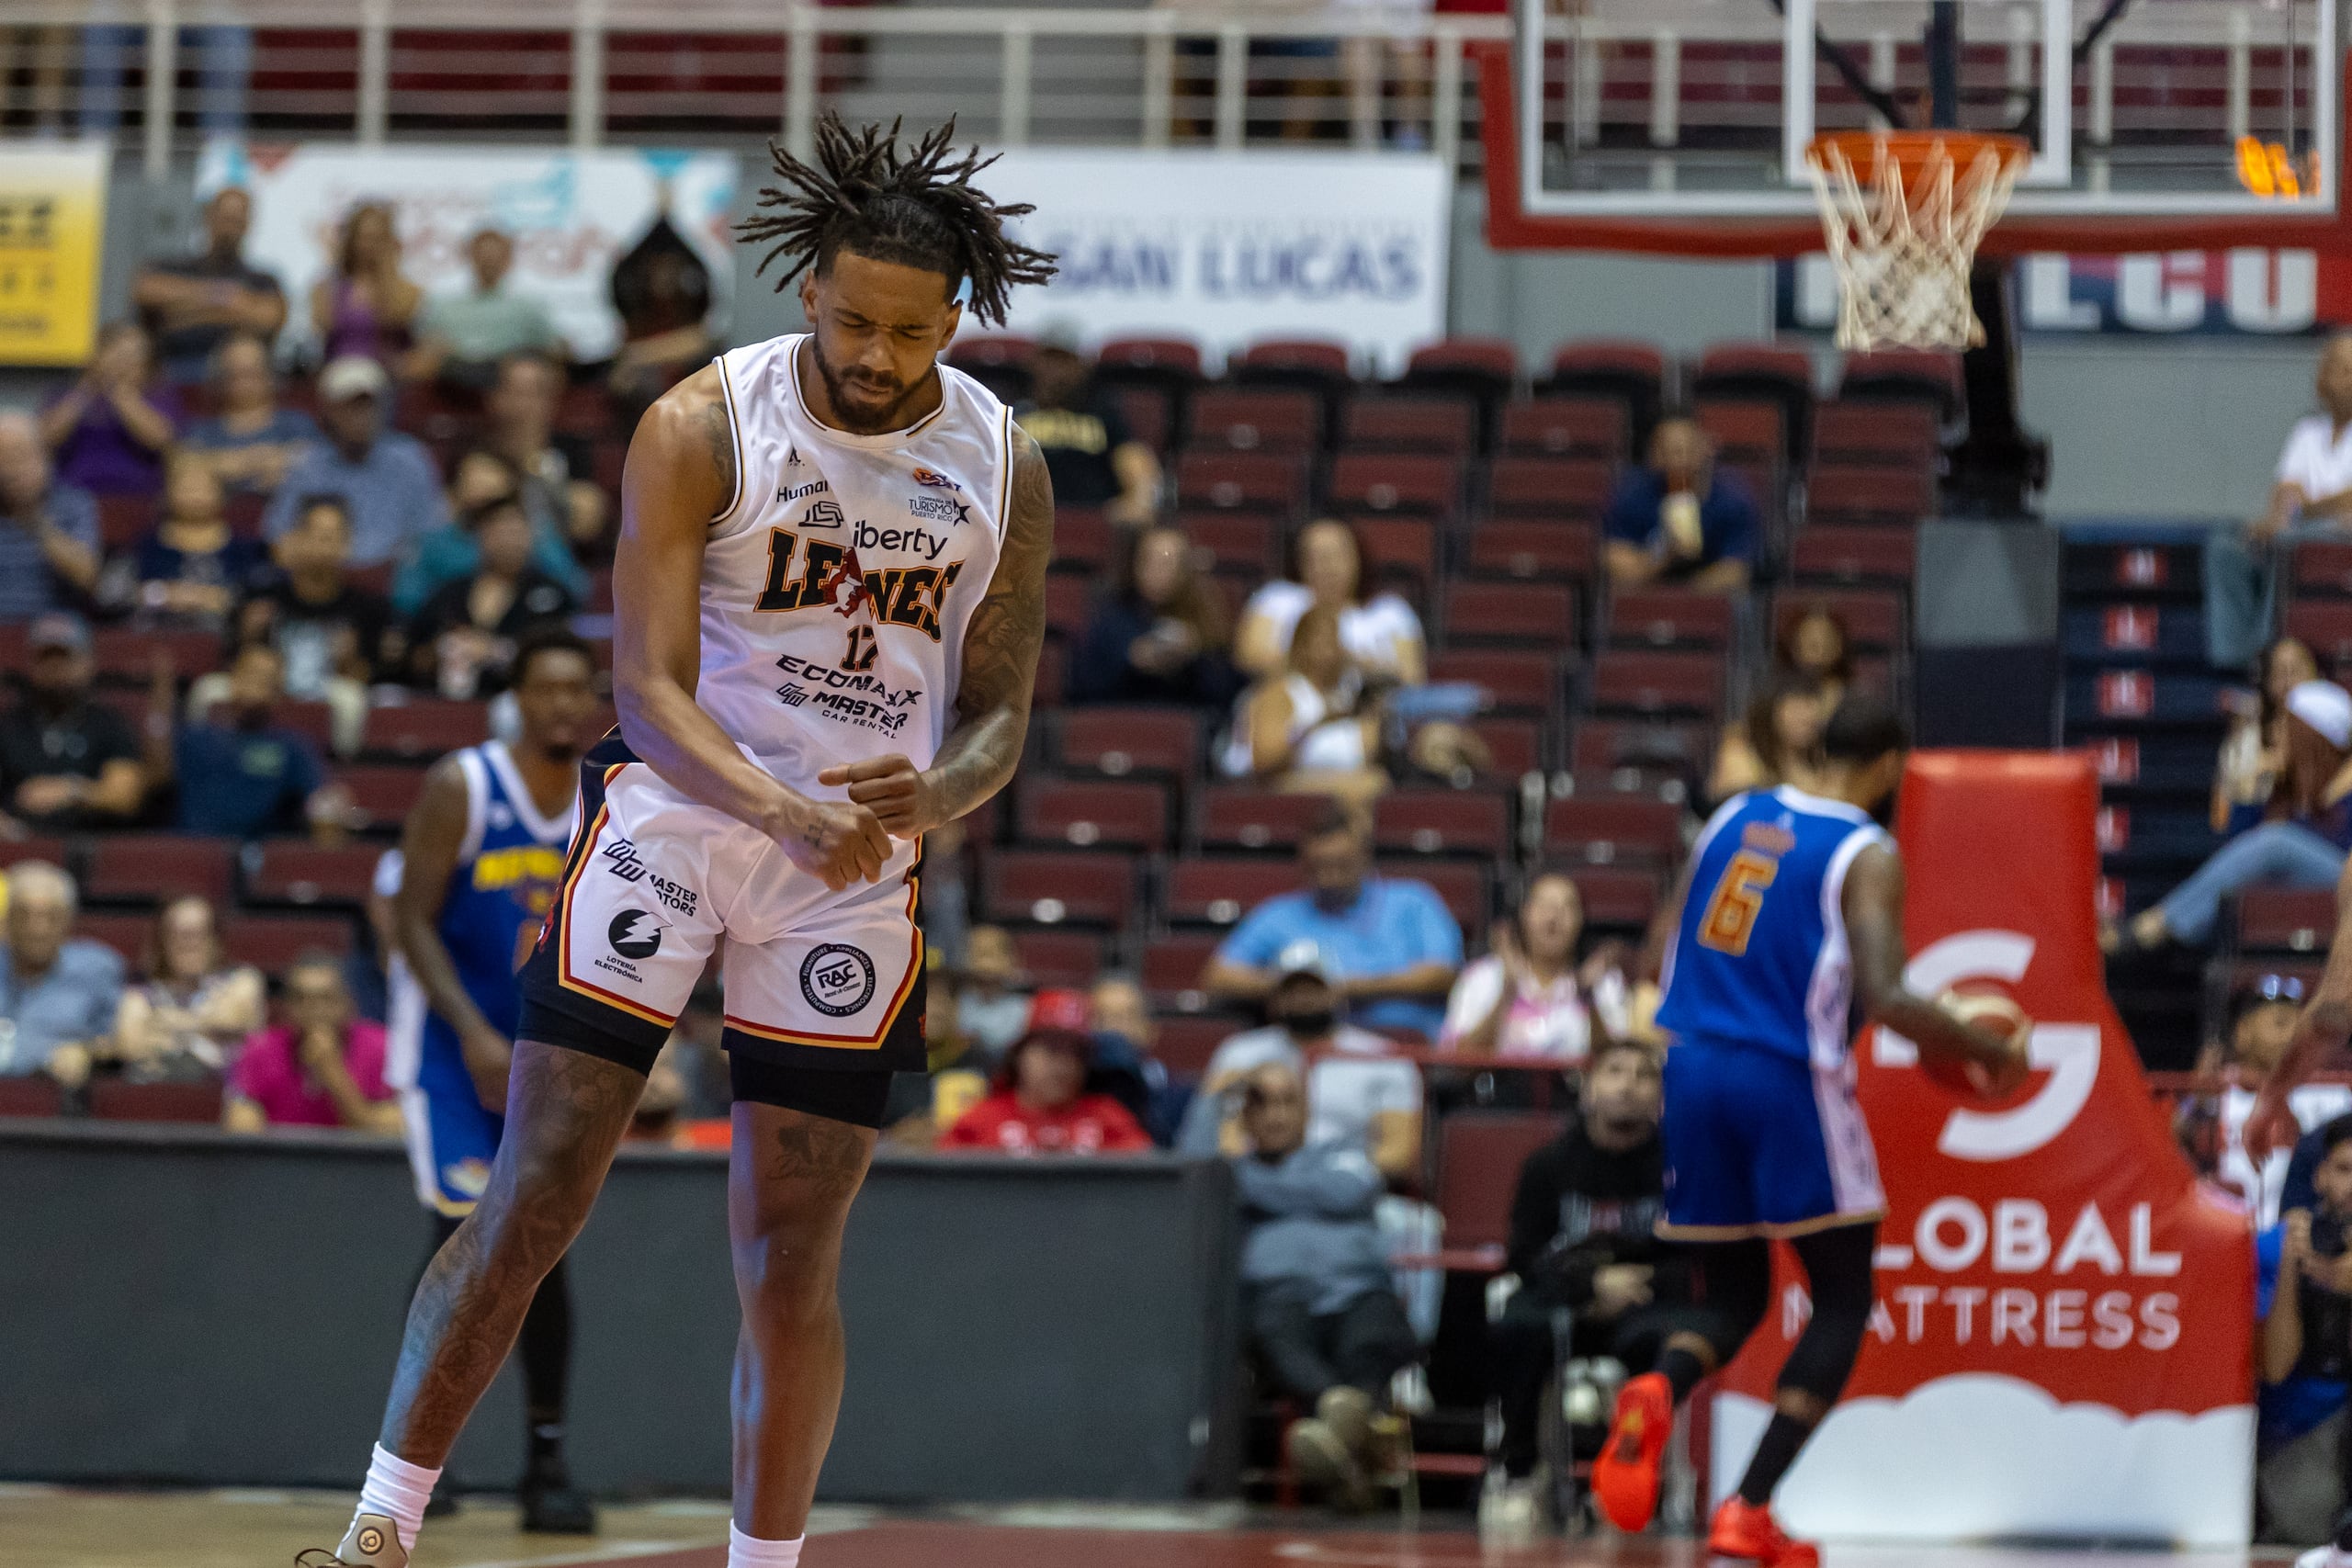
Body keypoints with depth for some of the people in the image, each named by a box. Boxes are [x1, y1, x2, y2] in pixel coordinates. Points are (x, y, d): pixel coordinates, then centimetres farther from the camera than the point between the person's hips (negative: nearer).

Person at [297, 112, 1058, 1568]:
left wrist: (930, 794, -19)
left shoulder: (1006, 471, -1)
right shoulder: (702, 428, -12)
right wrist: (782, 811, -32)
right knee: (533, 1199, -8)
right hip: (674, 815, -2)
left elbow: (998, 714, 5)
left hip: (863, 867, 3)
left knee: (794, 1260, 3)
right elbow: (651, 688, -15)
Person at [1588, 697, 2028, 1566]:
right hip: (1789, 1080, -6)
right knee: (1843, 1300, 9)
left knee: (1732, 1298, 16)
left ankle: (1658, 1394, -20)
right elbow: (1883, 998, -17)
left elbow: (1667, 947, 14)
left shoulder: (1732, 817, 12)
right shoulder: (1868, 856, -6)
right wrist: (1991, 1051, -4)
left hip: (1693, 1070, 6)